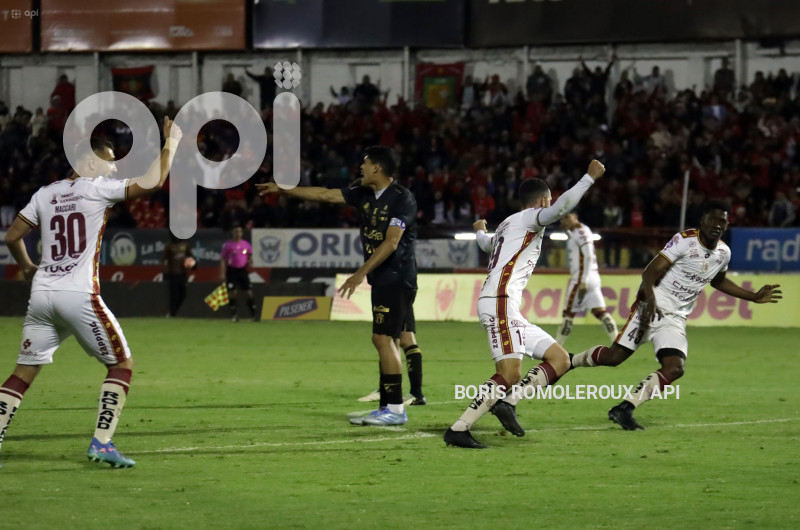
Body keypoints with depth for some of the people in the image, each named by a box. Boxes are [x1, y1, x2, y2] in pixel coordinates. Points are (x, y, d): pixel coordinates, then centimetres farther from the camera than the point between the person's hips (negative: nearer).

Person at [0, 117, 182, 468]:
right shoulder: (97, 188, -2)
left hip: (42, 294, 6)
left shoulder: (45, 195, 14)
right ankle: (101, 442, -3)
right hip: (78, 296, -6)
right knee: (122, 363, 8)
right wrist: (171, 144, 4)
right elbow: (151, 184, -10)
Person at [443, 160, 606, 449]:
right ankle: (458, 430, -21)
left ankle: (508, 400, -12)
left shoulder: (506, 225, 27)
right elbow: (561, 207, -19)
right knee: (509, 374, -20)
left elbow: (486, 243, 51)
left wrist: (480, 231, 74)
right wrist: (590, 178, -13)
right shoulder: (529, 217, 1)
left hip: (507, 309, 10)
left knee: (560, 360, 4)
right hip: (500, 302, -10)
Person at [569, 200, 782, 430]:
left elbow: (718, 281, 31)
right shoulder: (685, 240, -13)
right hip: (651, 308, -6)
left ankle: (624, 409, -15)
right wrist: (650, 300, -35)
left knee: (675, 368, -16)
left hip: (675, 319, 6)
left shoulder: (723, 253, 8)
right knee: (614, 356, -9)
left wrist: (754, 297, 28)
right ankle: (568, 361, 18)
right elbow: (650, 272, -17)